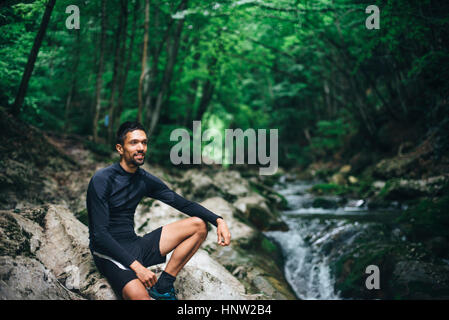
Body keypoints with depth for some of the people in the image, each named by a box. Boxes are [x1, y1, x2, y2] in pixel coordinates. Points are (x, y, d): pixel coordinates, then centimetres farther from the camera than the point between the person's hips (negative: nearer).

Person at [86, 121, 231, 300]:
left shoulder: (146, 181, 8)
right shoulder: (102, 180, -13)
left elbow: (183, 204, 9)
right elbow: (100, 234, -19)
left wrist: (218, 220, -8)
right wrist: (136, 266, -27)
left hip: (135, 245, 8)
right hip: (109, 253, -8)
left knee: (199, 225, -2)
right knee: (140, 296, -38)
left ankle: (162, 286, -6)